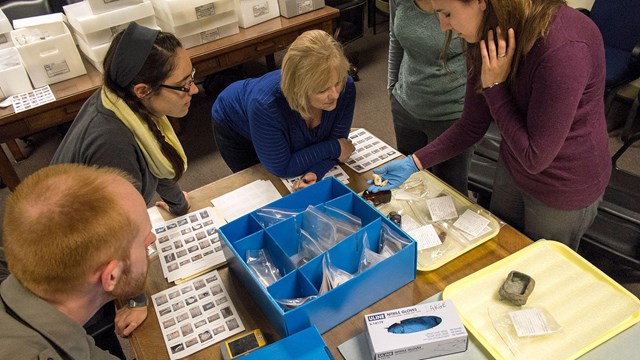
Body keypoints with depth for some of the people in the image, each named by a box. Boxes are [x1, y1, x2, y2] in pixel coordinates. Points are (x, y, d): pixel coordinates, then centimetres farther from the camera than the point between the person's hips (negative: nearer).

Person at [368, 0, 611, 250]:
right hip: (512, 169, 6)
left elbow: (535, 157, -26)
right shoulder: (486, 40, -13)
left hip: (563, 187, -6)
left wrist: (494, 87, -27)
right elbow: (473, 125, -3)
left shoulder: (563, 48, -36)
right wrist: (414, 163, -10)